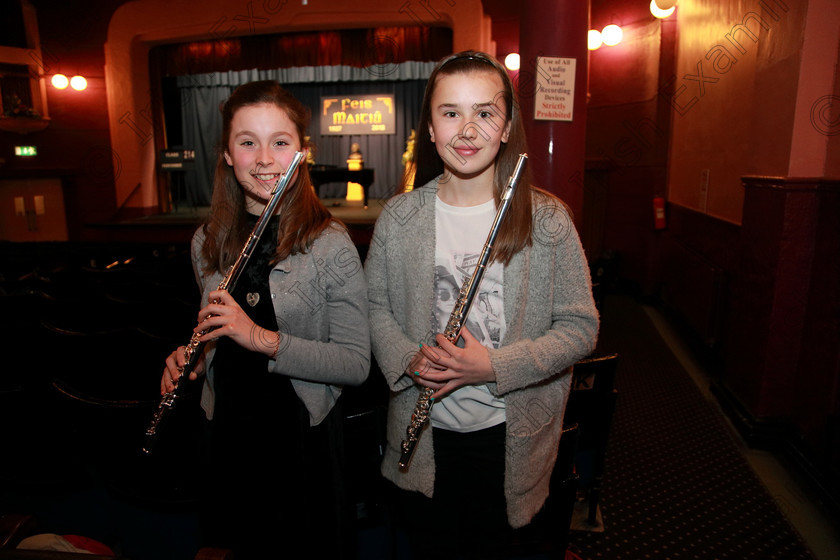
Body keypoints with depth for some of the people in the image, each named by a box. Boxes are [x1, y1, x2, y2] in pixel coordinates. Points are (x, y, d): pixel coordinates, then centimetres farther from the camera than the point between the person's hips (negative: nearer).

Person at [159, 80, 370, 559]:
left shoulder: (331, 245, -18)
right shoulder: (209, 241, -1)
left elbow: (356, 365, -19)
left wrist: (264, 339, -27)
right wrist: (187, 358, -6)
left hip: (303, 433, -4)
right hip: (228, 427, 5)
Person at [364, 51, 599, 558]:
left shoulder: (547, 218, -10)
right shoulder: (399, 217, -5)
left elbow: (581, 326, -9)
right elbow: (376, 304, 4)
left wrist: (496, 366, -20)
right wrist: (408, 359, -15)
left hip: (512, 435, -1)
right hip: (422, 434, 2)